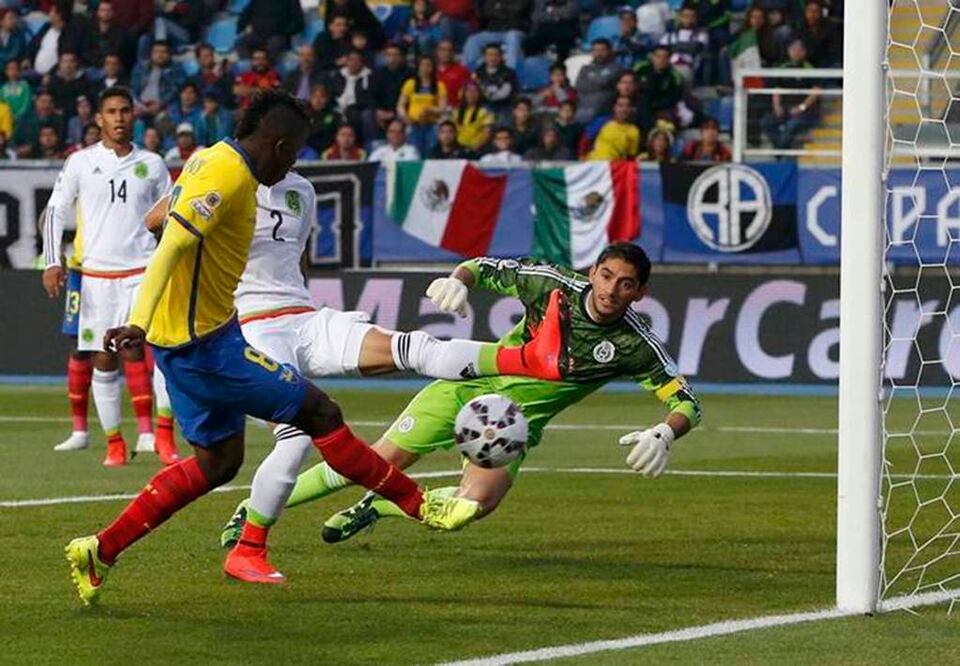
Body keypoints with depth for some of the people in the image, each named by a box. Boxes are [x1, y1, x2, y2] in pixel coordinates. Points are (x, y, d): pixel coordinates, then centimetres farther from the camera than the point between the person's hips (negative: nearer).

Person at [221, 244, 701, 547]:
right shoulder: (553, 284, -15)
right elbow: (486, 268, 0)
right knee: (382, 459, -8)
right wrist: (458, 280, -23)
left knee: (475, 505, -25)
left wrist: (664, 434, -38)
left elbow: (686, 402, -16)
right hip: (474, 383, 0)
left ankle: (374, 509, 2)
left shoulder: (635, 346, -18)